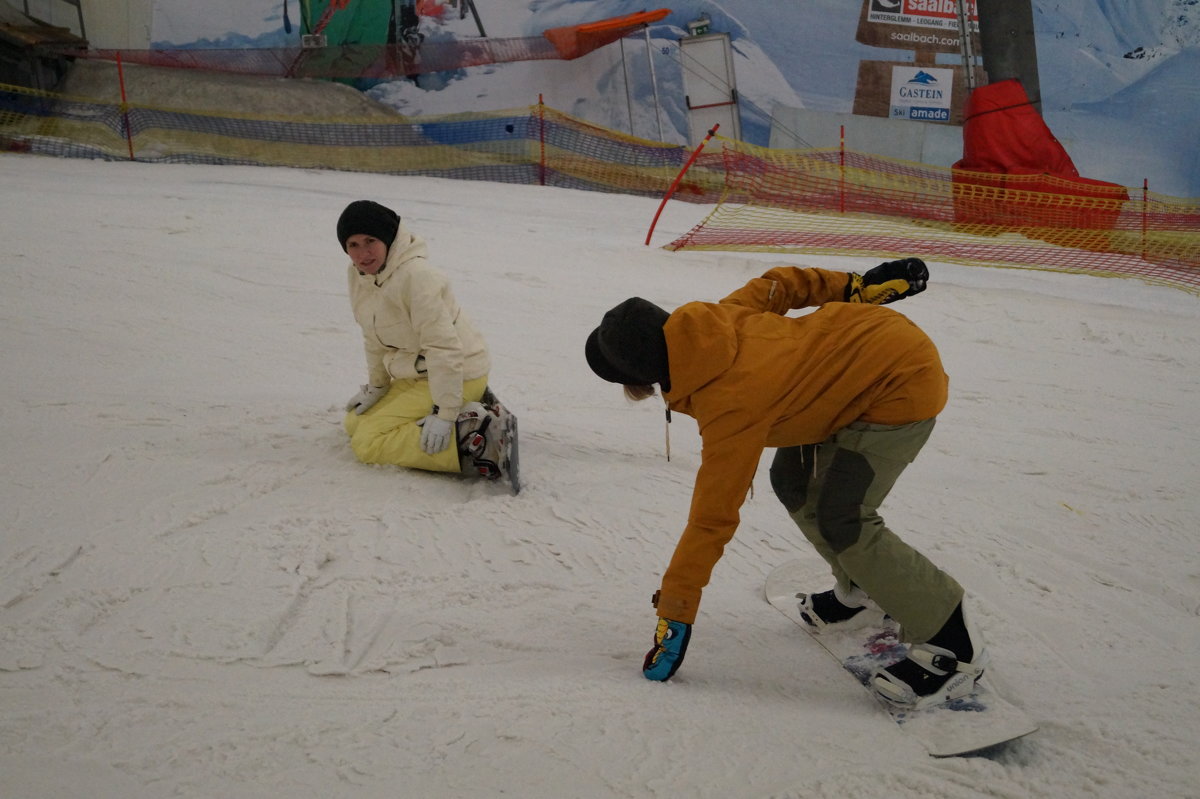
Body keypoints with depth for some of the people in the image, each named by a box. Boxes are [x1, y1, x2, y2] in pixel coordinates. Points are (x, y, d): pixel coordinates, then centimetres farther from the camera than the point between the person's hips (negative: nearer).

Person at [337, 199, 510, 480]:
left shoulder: (416, 276, -26)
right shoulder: (358, 275, 1)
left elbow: (444, 347, -28)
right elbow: (375, 338, 13)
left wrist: (444, 413, -28)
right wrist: (376, 386, 12)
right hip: (413, 375, 10)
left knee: (369, 443, -17)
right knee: (355, 423, 19)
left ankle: (472, 439, -21)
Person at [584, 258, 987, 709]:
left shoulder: (732, 404, -30)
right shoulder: (716, 320, -10)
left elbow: (712, 517, -26)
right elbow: (777, 286, 5)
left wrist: (674, 613, -18)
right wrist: (856, 287, 15)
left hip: (904, 382, -10)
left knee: (841, 519, -17)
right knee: (792, 481, 10)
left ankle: (953, 643, -4)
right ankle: (861, 590, 28)